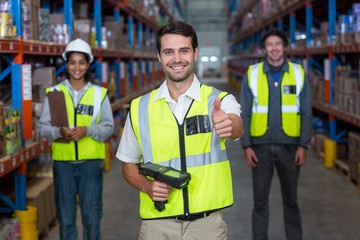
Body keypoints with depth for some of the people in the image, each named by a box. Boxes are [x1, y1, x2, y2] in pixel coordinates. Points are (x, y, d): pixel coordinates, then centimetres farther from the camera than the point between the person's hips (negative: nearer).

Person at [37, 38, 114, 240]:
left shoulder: (99, 93, 4)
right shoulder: (55, 92, 4)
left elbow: (108, 127, 1)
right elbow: (43, 126, 2)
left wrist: (87, 130, -16)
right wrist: (58, 132, -18)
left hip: (91, 161, 0)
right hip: (63, 161, 1)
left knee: (92, 213, 4)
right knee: (65, 214, 8)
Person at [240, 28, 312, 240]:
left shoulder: (298, 73, 1)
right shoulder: (252, 74, 0)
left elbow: (306, 113, 2)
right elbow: (245, 113, 1)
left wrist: (303, 145, -4)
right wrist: (246, 146, -5)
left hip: (289, 146, 0)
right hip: (261, 146, 0)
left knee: (291, 199, 10)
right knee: (260, 199, 7)